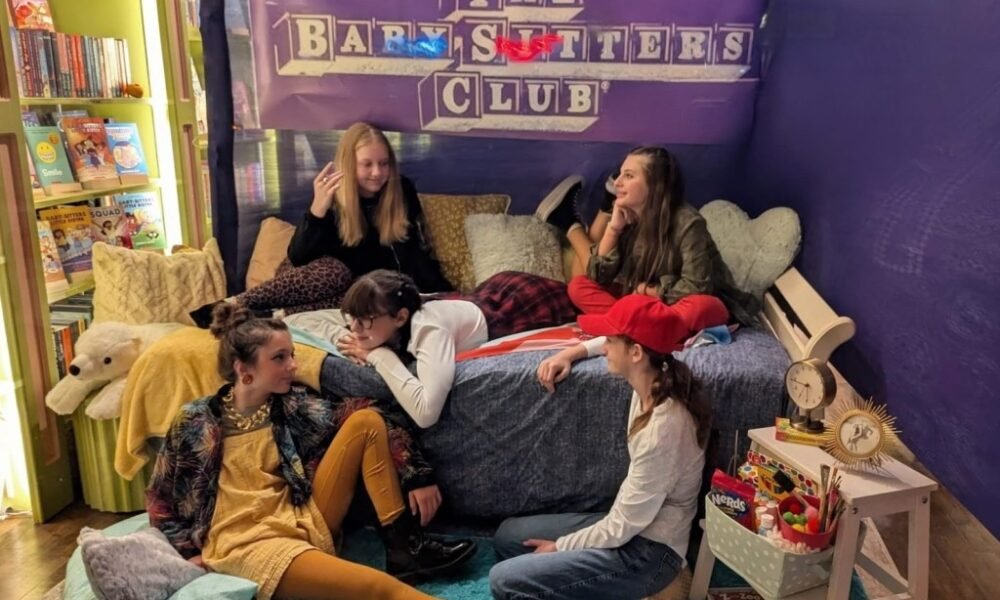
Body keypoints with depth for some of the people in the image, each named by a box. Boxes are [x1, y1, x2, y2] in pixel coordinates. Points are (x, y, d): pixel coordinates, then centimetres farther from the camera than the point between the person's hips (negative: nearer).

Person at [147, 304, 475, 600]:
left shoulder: (295, 406, 5)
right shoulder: (196, 422, -2)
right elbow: (160, 501, 7)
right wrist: (194, 552, -3)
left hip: (305, 522, 6)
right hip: (247, 544, -5)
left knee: (367, 421, -7)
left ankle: (404, 546, -10)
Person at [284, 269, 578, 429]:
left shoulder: (430, 330, -45)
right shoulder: (376, 324, -26)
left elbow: (425, 413, -59)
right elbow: (294, 321, -17)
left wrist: (380, 355, -49)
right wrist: (342, 339, -35)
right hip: (484, 300, 5)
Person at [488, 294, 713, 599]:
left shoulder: (662, 431, -32)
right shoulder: (656, 382, -8)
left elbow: (622, 527, -23)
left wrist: (560, 546, -8)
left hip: (646, 553, -9)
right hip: (635, 524, 9)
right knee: (507, 535, 13)